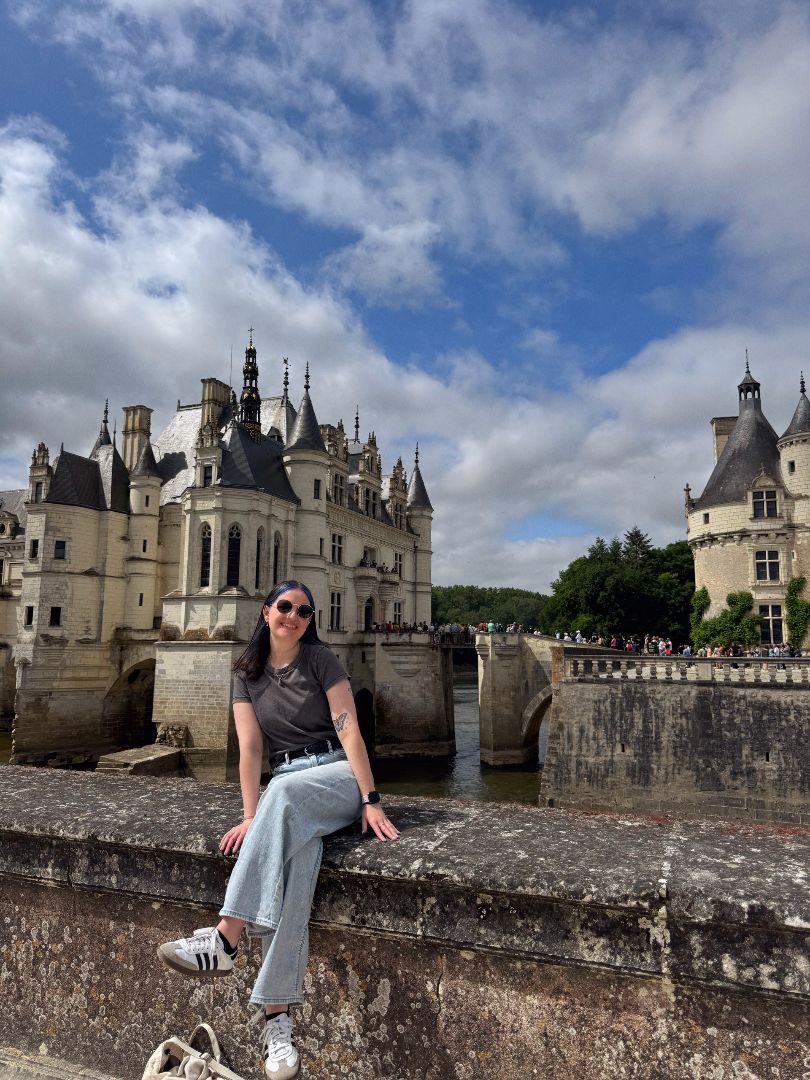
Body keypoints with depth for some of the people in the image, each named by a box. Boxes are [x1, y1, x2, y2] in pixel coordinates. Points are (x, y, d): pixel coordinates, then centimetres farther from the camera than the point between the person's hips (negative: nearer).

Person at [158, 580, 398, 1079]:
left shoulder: (321, 659, -2)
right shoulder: (247, 673, 9)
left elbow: (349, 729, -9)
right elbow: (250, 747, 1)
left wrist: (371, 801, -16)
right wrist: (251, 816, -10)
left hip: (339, 776, -2)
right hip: (285, 788, 3)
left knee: (284, 790, -37)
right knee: (292, 857, -32)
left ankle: (226, 940, -39)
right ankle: (278, 1017, -32)